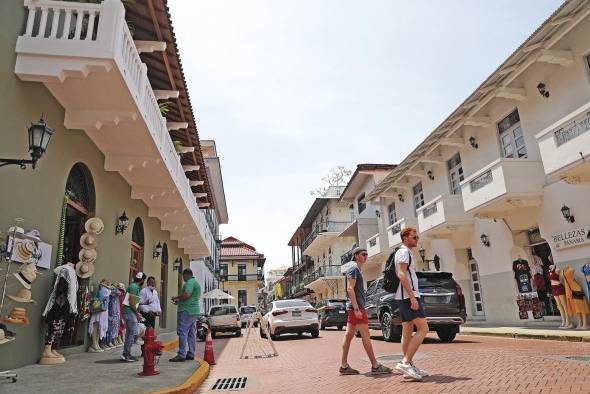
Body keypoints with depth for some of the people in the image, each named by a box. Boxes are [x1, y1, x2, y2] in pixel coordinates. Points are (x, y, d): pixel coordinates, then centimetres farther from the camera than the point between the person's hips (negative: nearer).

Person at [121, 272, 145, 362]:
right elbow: (131, 302, -19)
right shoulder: (134, 287, -14)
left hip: (128, 312, 10)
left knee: (129, 333, 13)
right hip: (130, 312, -10)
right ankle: (126, 354, -5)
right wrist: (137, 314, -14)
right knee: (133, 333, -8)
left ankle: (125, 354, 18)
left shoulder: (135, 286, 16)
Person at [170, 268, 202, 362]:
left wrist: (177, 297, -9)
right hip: (195, 311, 10)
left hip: (187, 311, -10)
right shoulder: (196, 283, 22)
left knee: (182, 332, -8)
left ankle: (181, 354, -9)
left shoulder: (190, 282, -10)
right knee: (192, 334, 11)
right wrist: (179, 301, 23)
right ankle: (191, 354, 14)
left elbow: (187, 294, -25)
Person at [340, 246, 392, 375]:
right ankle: (375, 366, 0)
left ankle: (344, 366, 10)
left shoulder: (357, 270, 21)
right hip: (356, 307, -10)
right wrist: (357, 309, -23)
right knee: (366, 336, -5)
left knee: (348, 336, 7)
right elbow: (350, 289, -19)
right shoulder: (353, 269, -9)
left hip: (353, 308, 10)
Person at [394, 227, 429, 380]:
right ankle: (405, 362, -20)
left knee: (407, 333, 8)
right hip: (408, 295, -10)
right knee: (423, 329, -15)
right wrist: (412, 297, -26)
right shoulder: (404, 252, -8)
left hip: (404, 297, 10)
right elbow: (401, 274, -20)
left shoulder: (405, 253, 24)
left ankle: (409, 367, 10)